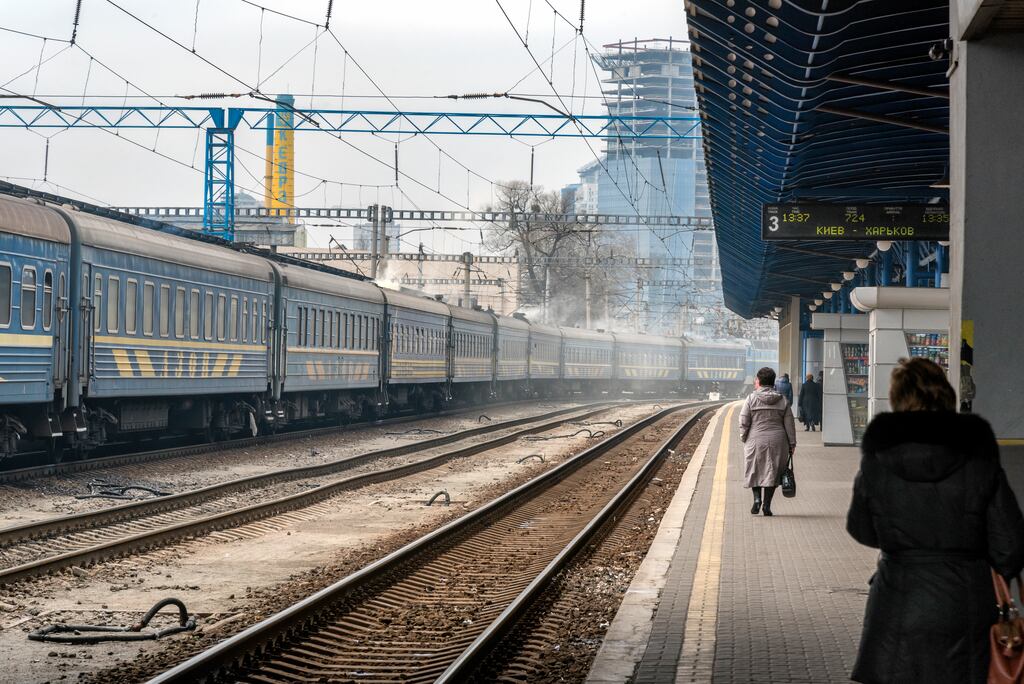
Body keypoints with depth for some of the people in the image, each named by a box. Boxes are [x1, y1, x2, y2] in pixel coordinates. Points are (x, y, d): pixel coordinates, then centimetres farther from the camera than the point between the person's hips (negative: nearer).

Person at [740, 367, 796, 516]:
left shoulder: (751, 398, -5)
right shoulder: (782, 400, 3)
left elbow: (744, 422, -6)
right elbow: (789, 424, 3)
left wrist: (744, 438, 8)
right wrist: (792, 444, 7)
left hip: (755, 441, -2)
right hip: (777, 442, 2)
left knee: (755, 471, 13)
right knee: (772, 472, 8)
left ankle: (757, 498, -5)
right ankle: (767, 504, 3)